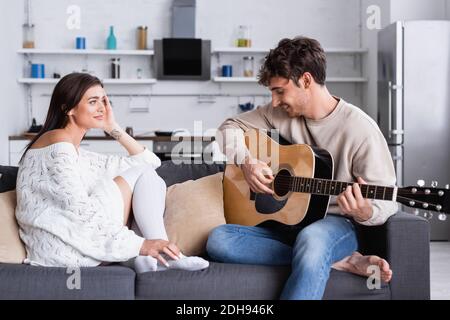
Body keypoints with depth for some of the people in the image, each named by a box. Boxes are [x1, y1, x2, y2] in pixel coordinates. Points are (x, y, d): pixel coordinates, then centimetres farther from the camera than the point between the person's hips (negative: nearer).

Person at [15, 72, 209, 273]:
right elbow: (80, 210, -20)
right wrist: (139, 244, -23)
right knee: (143, 174, -5)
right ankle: (164, 255, -13)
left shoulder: (79, 155, 22)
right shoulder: (58, 143, -7)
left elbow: (150, 162, 23)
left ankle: (147, 258, -12)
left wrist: (113, 128, 15)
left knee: (154, 182, 7)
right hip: (62, 248, -9)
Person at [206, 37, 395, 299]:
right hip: (284, 222, 7)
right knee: (218, 241, -22)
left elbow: (387, 201, -10)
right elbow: (231, 127, 14)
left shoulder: (360, 129, -12)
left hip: (336, 224, -6)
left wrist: (365, 213, -33)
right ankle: (341, 261, -23)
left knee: (312, 237, -43)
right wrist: (246, 162, -6)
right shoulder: (281, 114, 4)